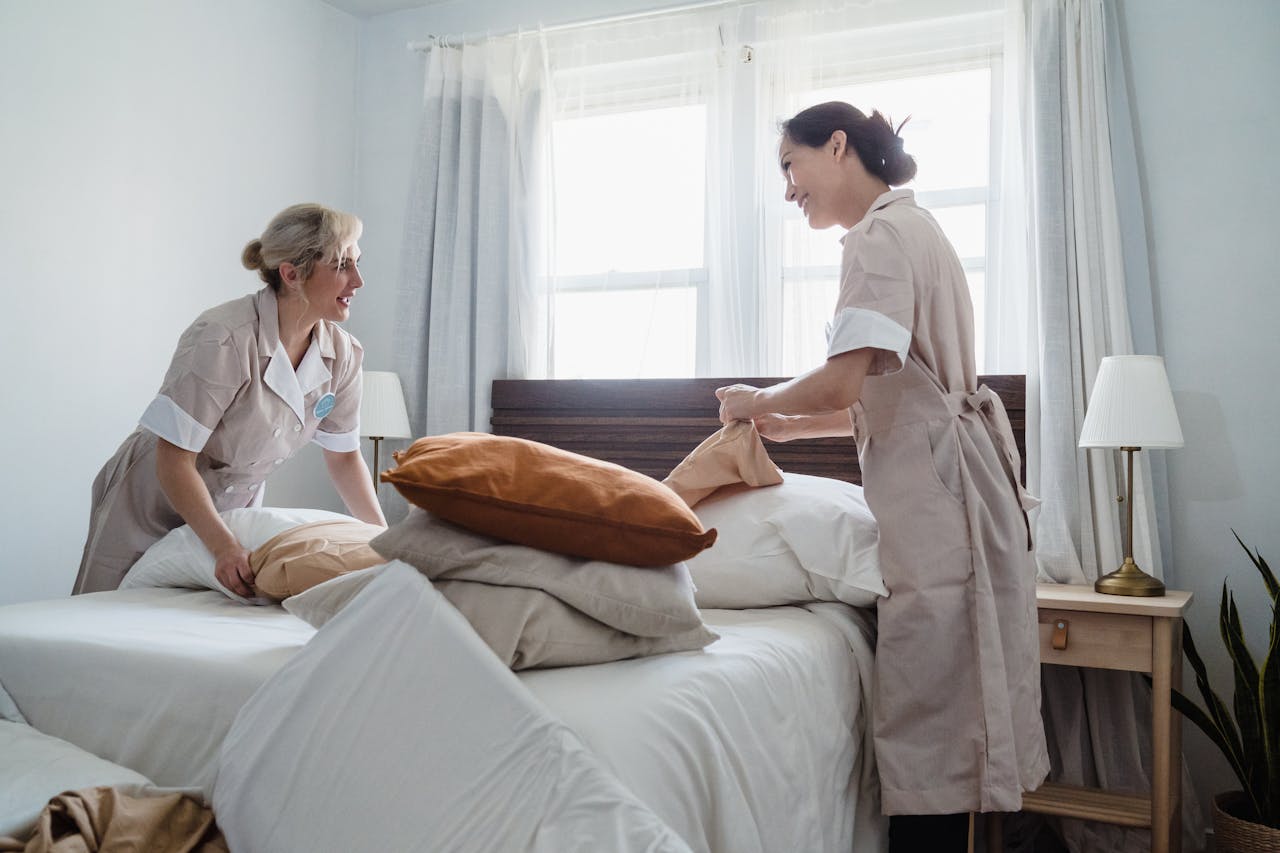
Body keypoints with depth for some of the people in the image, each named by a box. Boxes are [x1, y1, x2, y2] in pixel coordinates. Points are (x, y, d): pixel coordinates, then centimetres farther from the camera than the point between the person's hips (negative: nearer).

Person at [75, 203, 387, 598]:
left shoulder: (343, 354, -11)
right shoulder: (222, 340, -30)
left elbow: (344, 456, 1)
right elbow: (174, 462, -27)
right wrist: (225, 547, -34)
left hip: (233, 510, 5)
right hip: (151, 509, -5)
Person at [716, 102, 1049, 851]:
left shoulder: (882, 234, -10)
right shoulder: (913, 227, 20)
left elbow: (841, 384, -22)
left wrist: (759, 401, -4)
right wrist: (791, 426, 14)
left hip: (936, 492, -10)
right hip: (939, 488, 10)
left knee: (928, 714, -2)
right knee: (940, 706, 14)